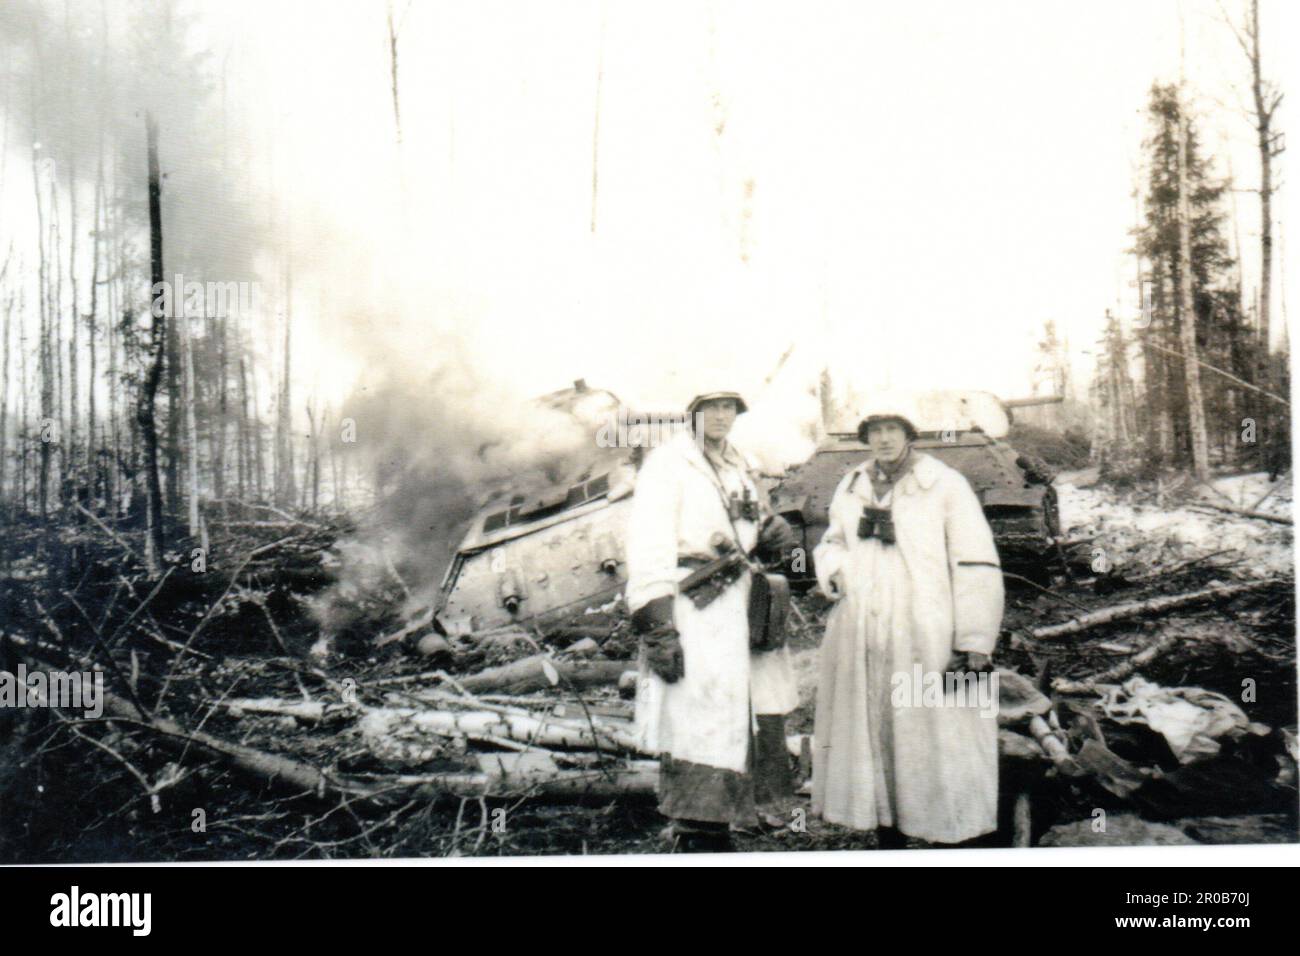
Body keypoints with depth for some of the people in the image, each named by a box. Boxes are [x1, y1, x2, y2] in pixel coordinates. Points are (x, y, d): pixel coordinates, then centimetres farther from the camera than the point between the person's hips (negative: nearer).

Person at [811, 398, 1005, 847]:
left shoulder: (945, 485, -3)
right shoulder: (851, 488, 13)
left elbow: (977, 566, -6)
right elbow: (832, 541, 29)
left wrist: (974, 642, -12)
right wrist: (832, 570, 4)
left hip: (925, 638, -5)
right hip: (860, 642, 5)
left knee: (934, 740, -3)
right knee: (869, 737, 10)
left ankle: (955, 837, 7)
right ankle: (887, 835, 22)